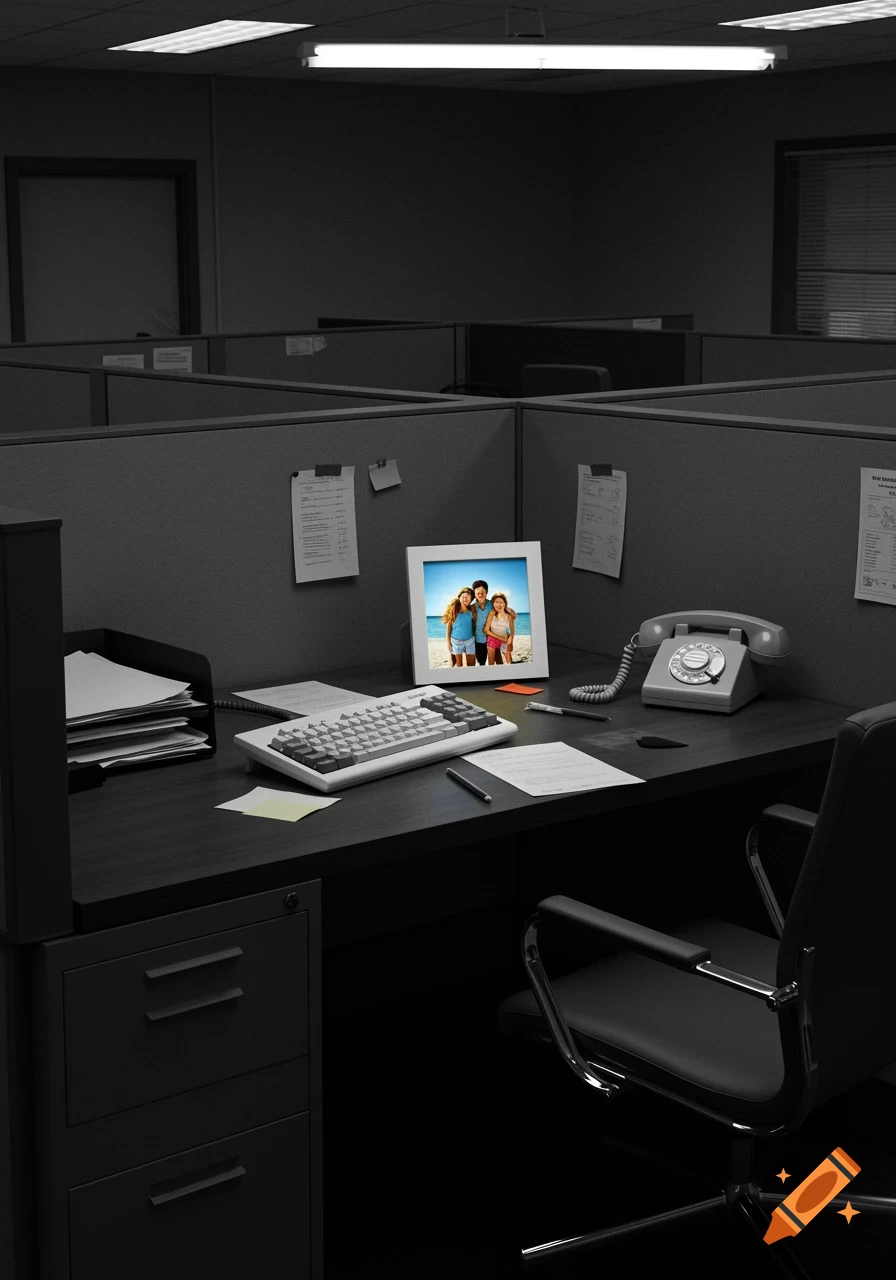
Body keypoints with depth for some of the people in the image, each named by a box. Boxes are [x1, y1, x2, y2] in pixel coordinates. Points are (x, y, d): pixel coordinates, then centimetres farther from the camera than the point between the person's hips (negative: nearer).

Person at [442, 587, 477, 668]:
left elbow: (475, 625, 6)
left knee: (471, 665, 3)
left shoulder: (472, 610, -1)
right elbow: (448, 626, -2)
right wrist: (448, 642, -3)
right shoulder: (453, 610, -5)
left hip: (470, 640, 1)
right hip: (456, 640, -1)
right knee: (459, 665, 8)